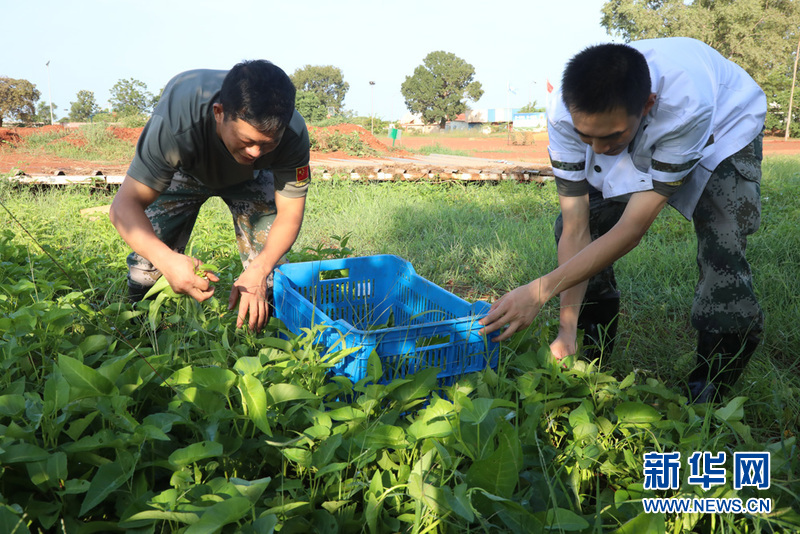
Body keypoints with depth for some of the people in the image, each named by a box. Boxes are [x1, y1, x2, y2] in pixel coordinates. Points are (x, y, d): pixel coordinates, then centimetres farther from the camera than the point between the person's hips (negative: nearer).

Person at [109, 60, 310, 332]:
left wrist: (258, 270, -50)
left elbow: (290, 212, -31)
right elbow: (125, 205, -42)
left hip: (250, 178, 1)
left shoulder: (293, 134, -39)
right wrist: (167, 260, -63)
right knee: (150, 258, -13)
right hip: (184, 172, -1)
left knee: (269, 262, -14)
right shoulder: (174, 125, -45)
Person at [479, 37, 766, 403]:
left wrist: (541, 290, -46)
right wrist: (567, 330, -28)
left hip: (723, 128, -3)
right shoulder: (565, 114, -34)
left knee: (722, 253, -22)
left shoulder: (687, 105, -46)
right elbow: (576, 229, -30)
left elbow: (631, 229, -43)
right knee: (572, 226, -9)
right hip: (640, 139, 4)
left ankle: (707, 398, -1)